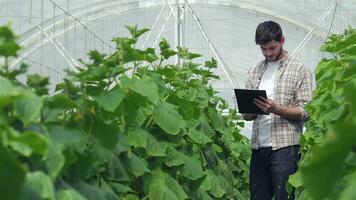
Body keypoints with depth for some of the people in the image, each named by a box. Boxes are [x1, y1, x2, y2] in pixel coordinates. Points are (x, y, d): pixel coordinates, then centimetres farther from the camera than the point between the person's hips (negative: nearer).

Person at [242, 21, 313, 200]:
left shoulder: (299, 70, 2)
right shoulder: (254, 72, 17)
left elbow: (304, 112, -6)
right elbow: (245, 115, 16)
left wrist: (276, 109, -21)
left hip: (284, 146, -5)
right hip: (258, 146, 5)